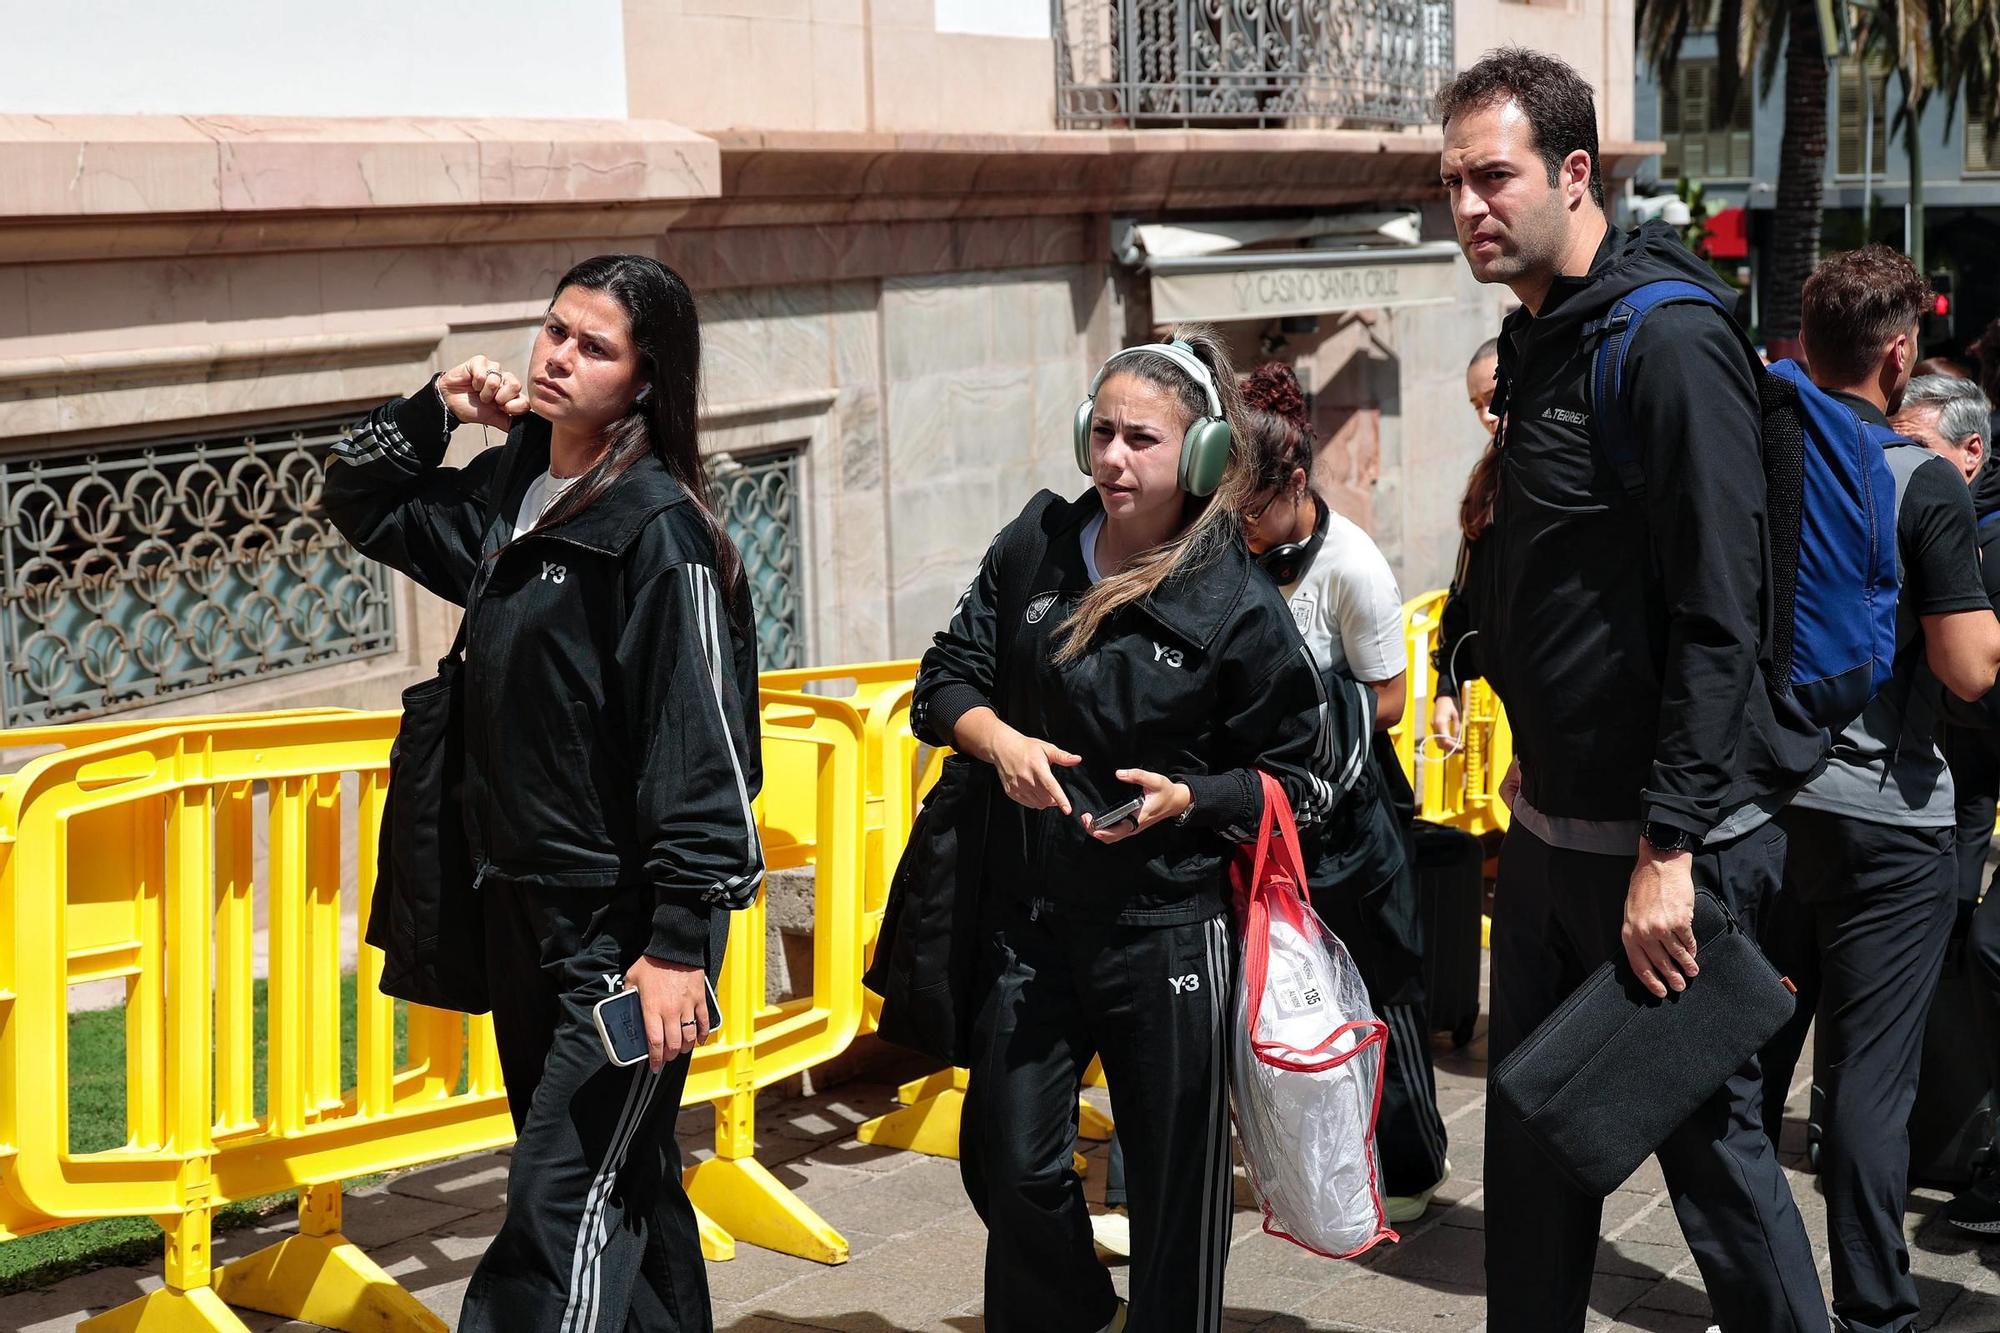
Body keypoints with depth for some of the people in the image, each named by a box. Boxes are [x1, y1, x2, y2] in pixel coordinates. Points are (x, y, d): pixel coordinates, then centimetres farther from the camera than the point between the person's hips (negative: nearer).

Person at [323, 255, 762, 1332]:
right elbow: (362, 506, 26)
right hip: (521, 908, 8)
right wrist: (431, 411, 7)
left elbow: (700, 747, -20)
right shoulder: (501, 494, 8)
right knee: (624, 1184, 18)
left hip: (625, 924, -8)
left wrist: (683, 941, -23)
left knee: (562, 1209, -11)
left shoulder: (658, 527, -16)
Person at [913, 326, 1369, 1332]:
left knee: (1176, 1180, 8)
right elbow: (947, 679, 7)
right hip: (1029, 918, 4)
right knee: (1008, 1163, 8)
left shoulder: (1238, 606, -11)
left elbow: (1302, 778, -4)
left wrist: (1190, 800, -19)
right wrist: (1000, 740, -13)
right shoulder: (1035, 551, 1)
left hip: (1167, 933, -3)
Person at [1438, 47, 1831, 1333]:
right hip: (1552, 827, 9)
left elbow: (1719, 619, -21)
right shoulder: (1537, 341, 11)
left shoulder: (1673, 340, -17)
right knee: (1531, 1142, 15)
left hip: (1672, 840, -9)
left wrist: (1673, 849, -23)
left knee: (1712, 1138, 1)